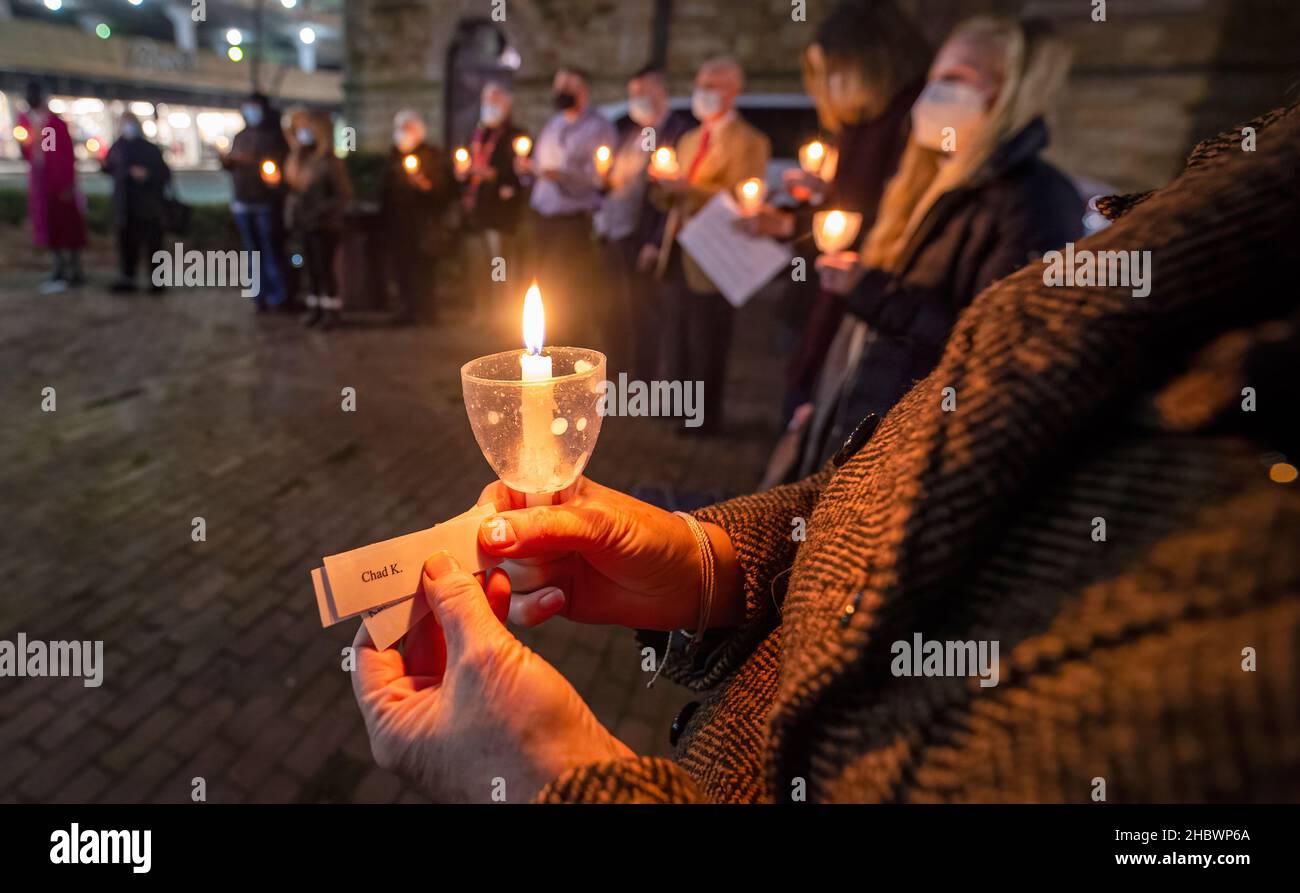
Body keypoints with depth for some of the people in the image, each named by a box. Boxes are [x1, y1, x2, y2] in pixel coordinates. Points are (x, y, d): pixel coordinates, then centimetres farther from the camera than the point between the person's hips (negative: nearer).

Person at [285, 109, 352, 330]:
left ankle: (332, 309, 11)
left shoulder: (330, 162, -13)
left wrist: (322, 210, -18)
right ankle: (315, 307, 22)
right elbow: (294, 183, 18)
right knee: (311, 268, 12)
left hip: (325, 226, -7)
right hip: (305, 225, 7)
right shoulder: (302, 159, 7)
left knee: (325, 268, -1)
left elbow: (344, 195, -14)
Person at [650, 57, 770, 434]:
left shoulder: (750, 142, -5)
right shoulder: (689, 140, 19)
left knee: (706, 347, -1)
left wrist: (690, 189, -23)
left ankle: (705, 419, 10)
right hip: (677, 256, 8)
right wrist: (666, 185, -5)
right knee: (679, 343, 14)